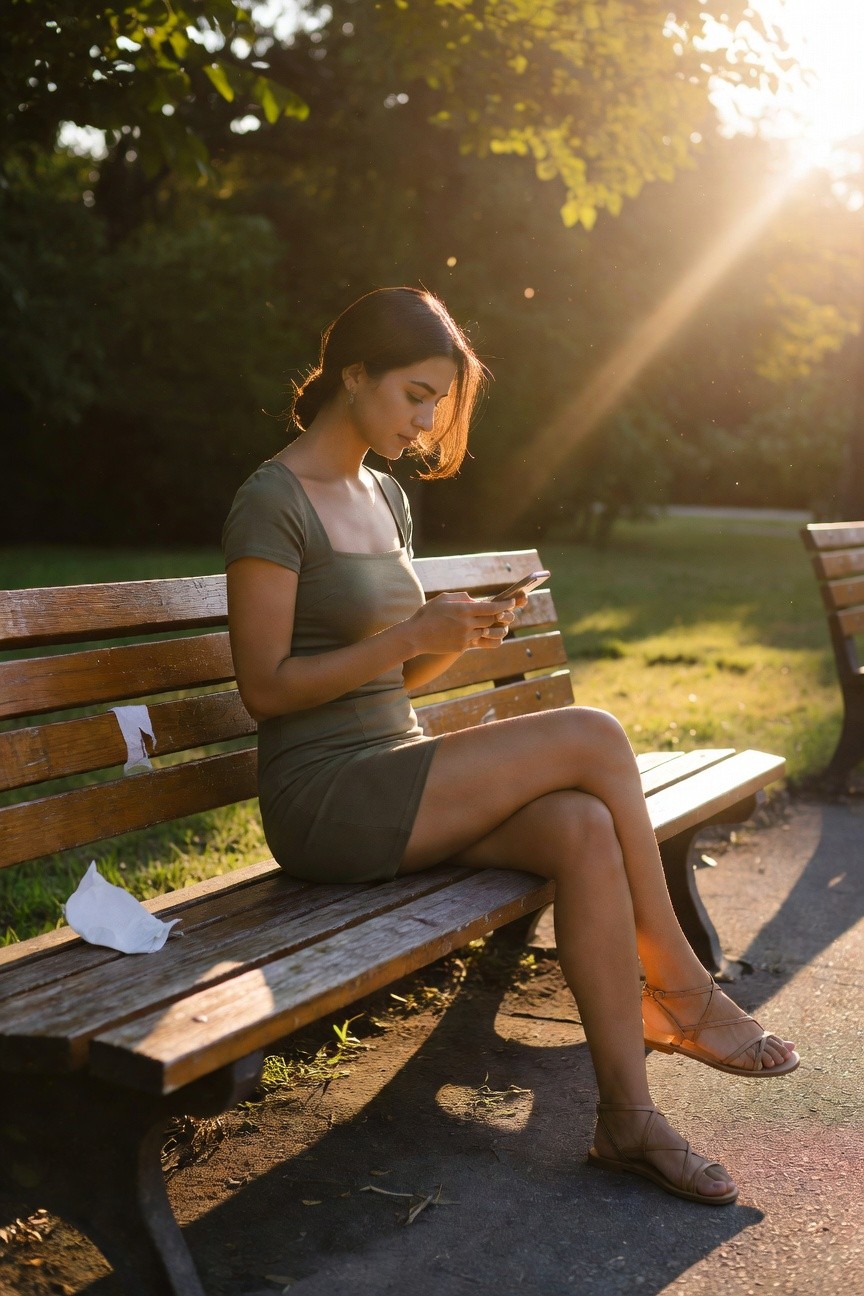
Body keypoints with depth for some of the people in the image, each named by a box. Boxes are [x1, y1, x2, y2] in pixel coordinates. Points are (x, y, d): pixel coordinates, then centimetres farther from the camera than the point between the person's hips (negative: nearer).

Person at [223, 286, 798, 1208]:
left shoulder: (385, 498, 16)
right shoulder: (272, 502, -9)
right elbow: (265, 688, -14)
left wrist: (459, 637, -2)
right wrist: (418, 631, -18)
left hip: (396, 776, 8)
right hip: (324, 802, -7)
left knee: (583, 829, -21)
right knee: (592, 738, -20)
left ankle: (627, 1117, -15)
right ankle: (681, 993, -3)